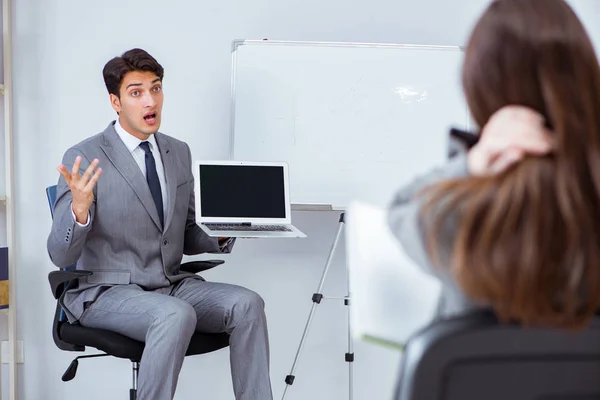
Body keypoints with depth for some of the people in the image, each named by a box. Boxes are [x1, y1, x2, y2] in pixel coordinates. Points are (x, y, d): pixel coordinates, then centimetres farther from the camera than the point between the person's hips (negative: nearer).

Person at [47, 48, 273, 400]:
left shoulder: (180, 153, 10)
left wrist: (220, 235, -3)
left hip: (173, 285, 6)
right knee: (177, 315, -35)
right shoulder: (85, 158, -9)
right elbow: (61, 255, -12)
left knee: (247, 304, -19)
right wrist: (79, 209, -31)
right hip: (107, 292, -6)